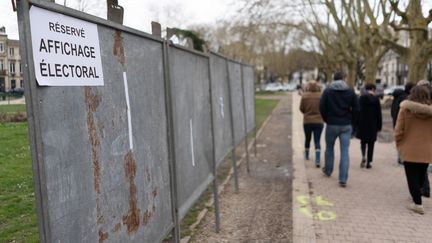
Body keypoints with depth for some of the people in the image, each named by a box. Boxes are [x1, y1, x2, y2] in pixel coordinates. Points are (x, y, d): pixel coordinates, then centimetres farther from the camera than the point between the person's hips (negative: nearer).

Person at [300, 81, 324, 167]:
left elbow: (301, 108, -2)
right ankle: (317, 160, -11)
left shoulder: (304, 96, -9)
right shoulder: (321, 95, -8)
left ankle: (306, 155, 37)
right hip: (319, 122, -1)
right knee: (317, 141, 1)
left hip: (307, 121, 1)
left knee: (307, 139, 20)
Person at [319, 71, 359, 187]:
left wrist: (327, 119, 7)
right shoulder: (350, 91, 0)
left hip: (331, 125, 0)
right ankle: (343, 179, -3)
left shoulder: (328, 91, -3)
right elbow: (356, 109, -2)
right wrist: (350, 120, 11)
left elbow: (322, 108, -7)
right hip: (346, 125, 0)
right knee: (345, 151, 0)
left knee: (329, 148, 19)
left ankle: (328, 170, 36)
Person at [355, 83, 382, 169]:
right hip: (372, 125, -1)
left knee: (363, 141, 17)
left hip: (362, 124, 1)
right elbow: (378, 114, -3)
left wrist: (355, 124, 4)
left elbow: (357, 111, -2)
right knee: (371, 144, 7)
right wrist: (379, 126, 4)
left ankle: (363, 157, -6)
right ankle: (368, 162, 8)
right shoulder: (376, 99, -6)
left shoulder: (361, 98, -3)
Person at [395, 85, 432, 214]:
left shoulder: (405, 109, -10)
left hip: (409, 150, -3)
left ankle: (418, 204, 3)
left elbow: (398, 130, -9)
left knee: (412, 177, 5)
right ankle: (416, 195, 39)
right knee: (421, 175, 22)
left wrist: (399, 145, 5)